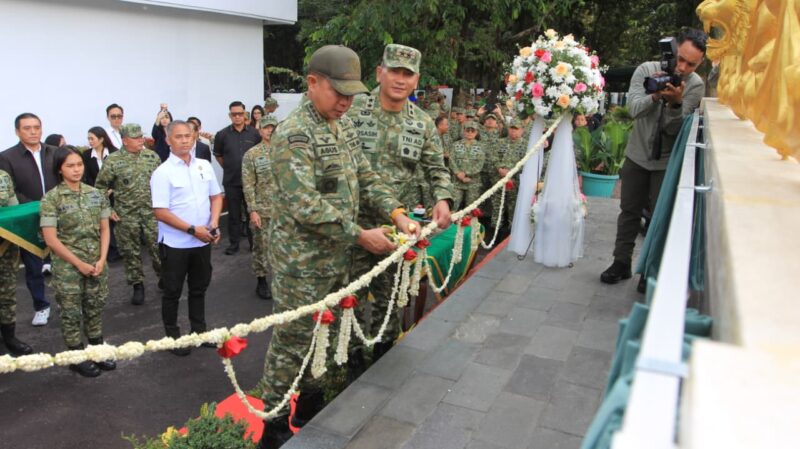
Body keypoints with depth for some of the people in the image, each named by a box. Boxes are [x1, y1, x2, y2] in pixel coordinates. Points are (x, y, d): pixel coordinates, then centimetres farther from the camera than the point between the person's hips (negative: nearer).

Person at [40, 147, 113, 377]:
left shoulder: (95, 194, 3)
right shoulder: (51, 199, -10)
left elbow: (105, 229, 6)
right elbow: (50, 239, -12)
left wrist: (102, 259, -6)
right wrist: (79, 264, -12)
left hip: (97, 264, 4)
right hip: (68, 268, -4)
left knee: (95, 310, 14)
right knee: (71, 314, 8)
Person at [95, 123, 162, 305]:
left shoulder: (152, 156, 1)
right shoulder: (112, 160, -8)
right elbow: (100, 187, 0)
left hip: (152, 212, 2)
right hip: (126, 215, -1)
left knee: (158, 247, 4)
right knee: (131, 251, 8)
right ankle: (137, 285, 22)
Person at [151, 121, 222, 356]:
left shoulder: (204, 166, 4)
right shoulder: (163, 173, -12)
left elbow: (216, 196, 10)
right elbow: (160, 212, -16)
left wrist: (214, 224, -6)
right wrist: (192, 229, -19)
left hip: (203, 241, 5)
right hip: (175, 243, -5)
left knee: (199, 288, 17)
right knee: (173, 292, 9)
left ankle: (199, 331, 31)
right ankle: (173, 337, 23)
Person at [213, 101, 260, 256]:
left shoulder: (254, 133, -3)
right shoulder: (222, 134, -2)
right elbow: (218, 155, 11)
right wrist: (228, 168, 12)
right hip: (231, 181, 0)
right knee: (234, 214, 8)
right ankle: (234, 243, 18)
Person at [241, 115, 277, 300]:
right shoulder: (251, 154, -2)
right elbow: (248, 185, -7)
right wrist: (253, 210, -13)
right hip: (262, 210, -3)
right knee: (261, 246, 4)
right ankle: (261, 280, 17)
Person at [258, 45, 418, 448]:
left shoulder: (344, 124, 9)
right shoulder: (294, 134, -18)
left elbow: (365, 178, 12)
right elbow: (306, 206, -25)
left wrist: (396, 214, -3)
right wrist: (360, 235, -21)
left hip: (337, 255, 8)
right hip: (303, 259, -8)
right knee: (292, 339, 4)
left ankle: (310, 406, 38)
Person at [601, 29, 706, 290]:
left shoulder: (695, 85, -12)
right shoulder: (647, 70, -9)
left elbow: (676, 129, -18)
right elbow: (634, 108, -21)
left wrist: (676, 103, -36)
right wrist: (656, 95, -39)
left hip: (667, 162, -2)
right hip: (638, 154, 2)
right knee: (629, 210, 10)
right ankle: (622, 263, 22)